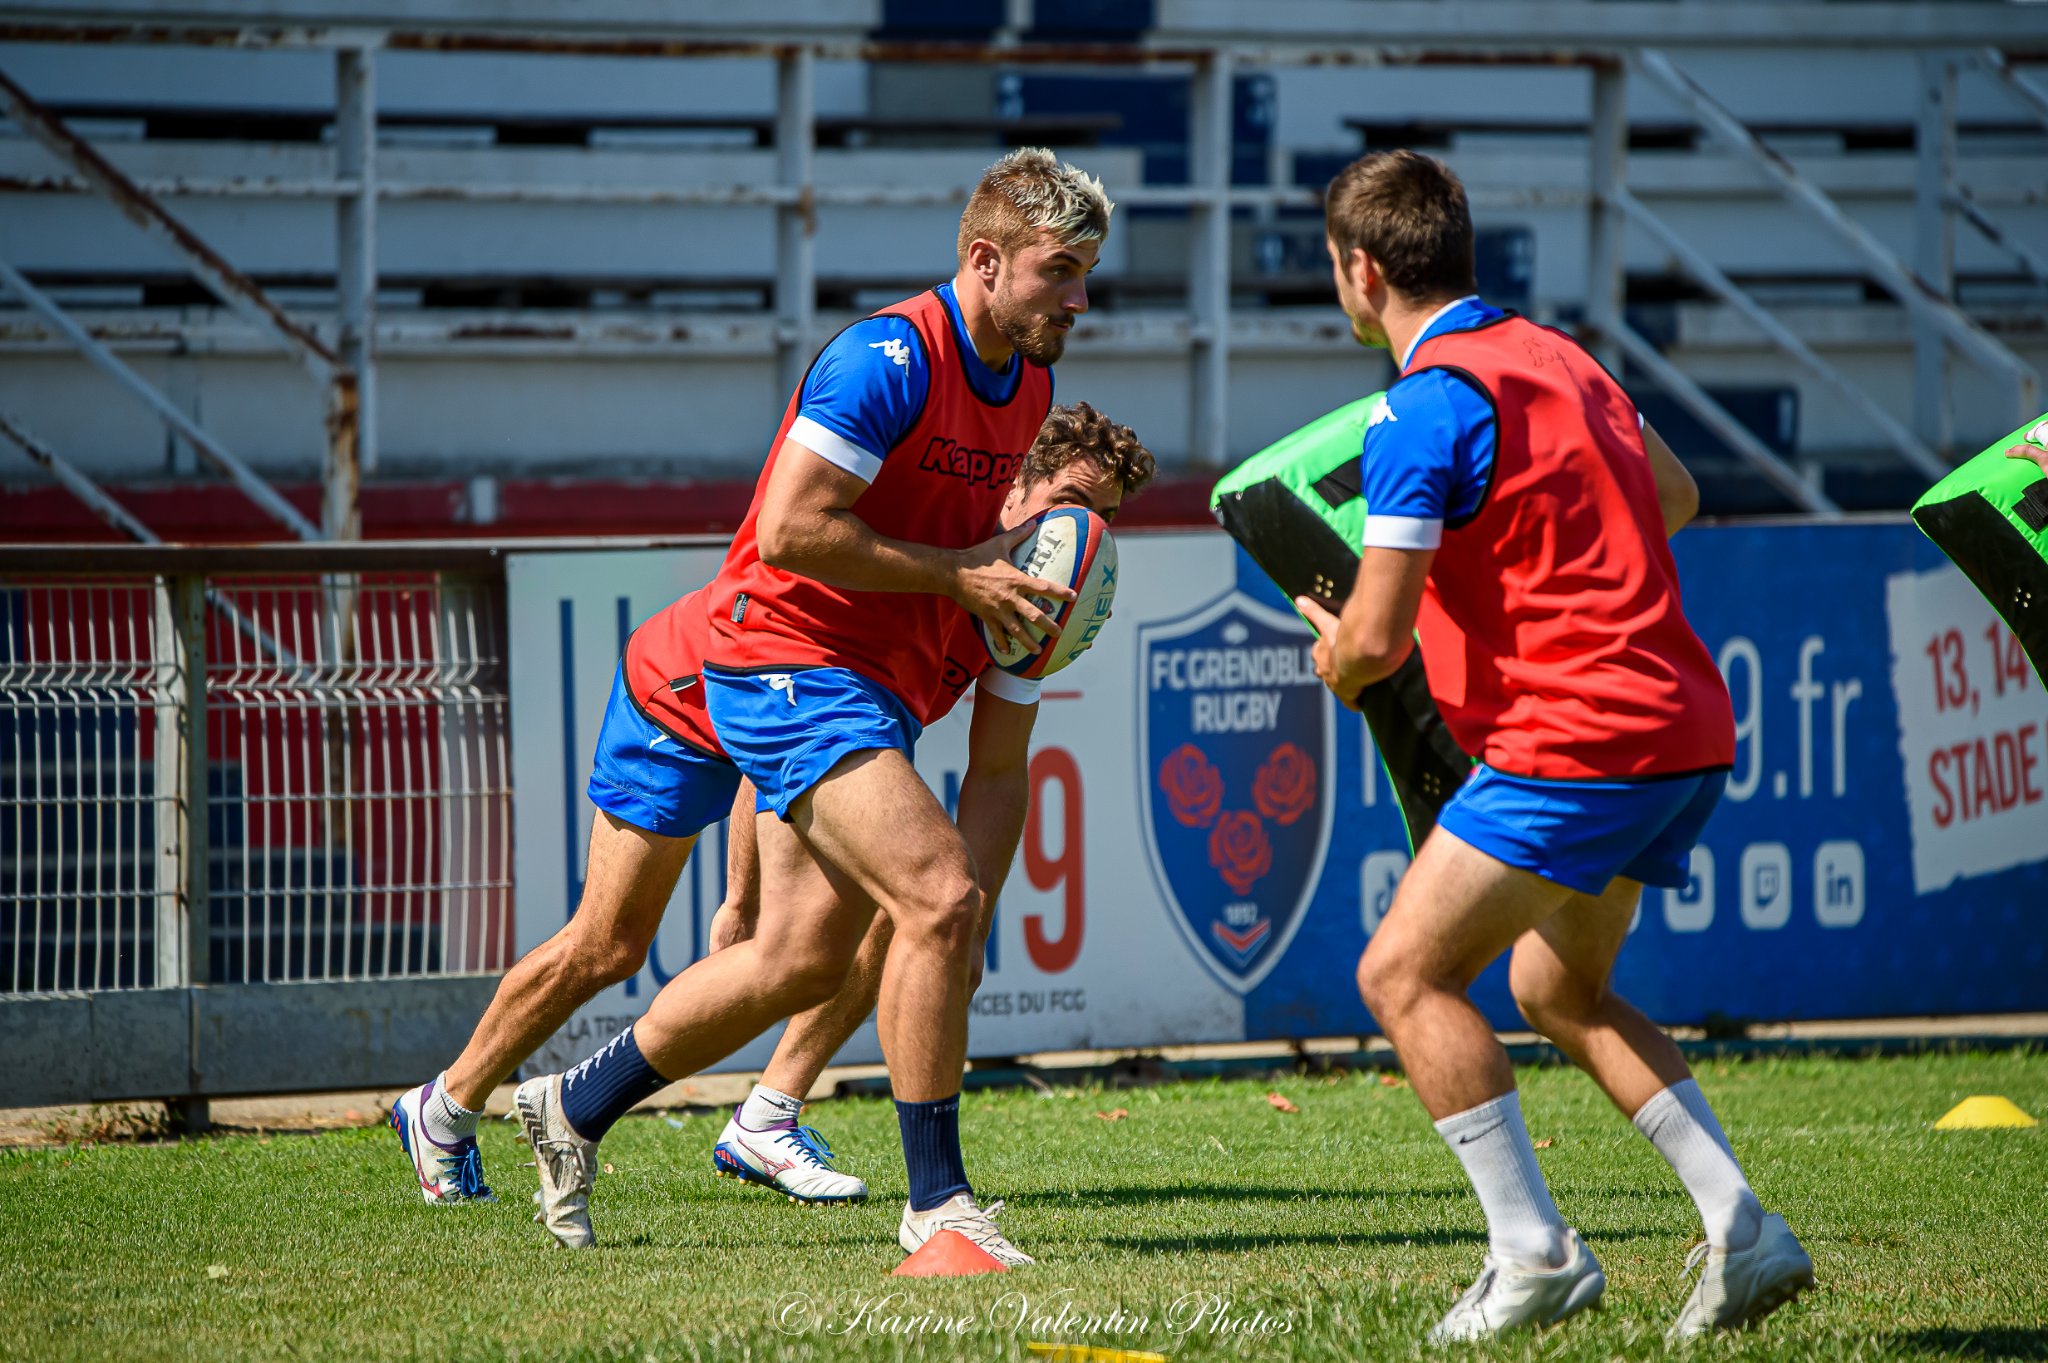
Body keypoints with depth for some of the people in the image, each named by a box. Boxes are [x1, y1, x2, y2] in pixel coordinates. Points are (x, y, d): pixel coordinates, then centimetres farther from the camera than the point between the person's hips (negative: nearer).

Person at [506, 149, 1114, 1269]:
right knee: (939, 900, -22)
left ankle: (575, 1107, 33)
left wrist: (1016, 564, 5)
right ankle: (936, 1204, -14)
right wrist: (956, 574, -20)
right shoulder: (889, 358, -20)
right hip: (790, 662, -10)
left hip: (883, 688, 10)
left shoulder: (1030, 385, 8)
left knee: (802, 959, 13)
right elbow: (792, 528, -24)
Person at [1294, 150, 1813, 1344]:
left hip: (1575, 742, -9)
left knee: (1406, 974, -1)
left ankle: (1534, 1253, -5)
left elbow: (1374, 638, -15)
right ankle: (1741, 1228, 11)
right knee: (1557, 986, 22)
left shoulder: (1425, 408, -13)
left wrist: (1335, 658, 8)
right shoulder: (1556, 357, 14)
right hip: (1683, 723, 9)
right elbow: (1674, 497, 30)